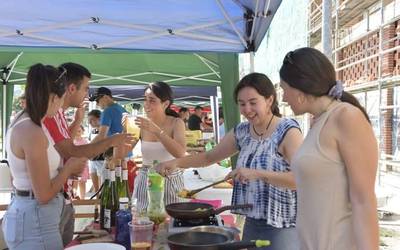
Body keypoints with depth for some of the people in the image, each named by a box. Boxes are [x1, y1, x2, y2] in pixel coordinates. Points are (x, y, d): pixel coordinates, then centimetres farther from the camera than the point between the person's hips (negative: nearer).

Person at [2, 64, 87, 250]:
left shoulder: (22, 122, 7)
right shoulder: (32, 133, -23)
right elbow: (44, 195, -20)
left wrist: (66, 169, 11)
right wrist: (69, 167, -7)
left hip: (25, 214, 10)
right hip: (35, 221, -10)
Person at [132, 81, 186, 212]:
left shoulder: (176, 123, -6)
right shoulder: (142, 125, -1)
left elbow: (180, 153, -24)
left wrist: (156, 130, -28)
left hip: (170, 182, -2)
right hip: (145, 182, 2)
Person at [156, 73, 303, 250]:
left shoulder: (288, 132, -14)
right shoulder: (241, 132, 5)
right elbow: (209, 157, 14)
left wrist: (258, 173, -32)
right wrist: (176, 162, -1)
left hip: (282, 227, -6)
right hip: (251, 223, 6)